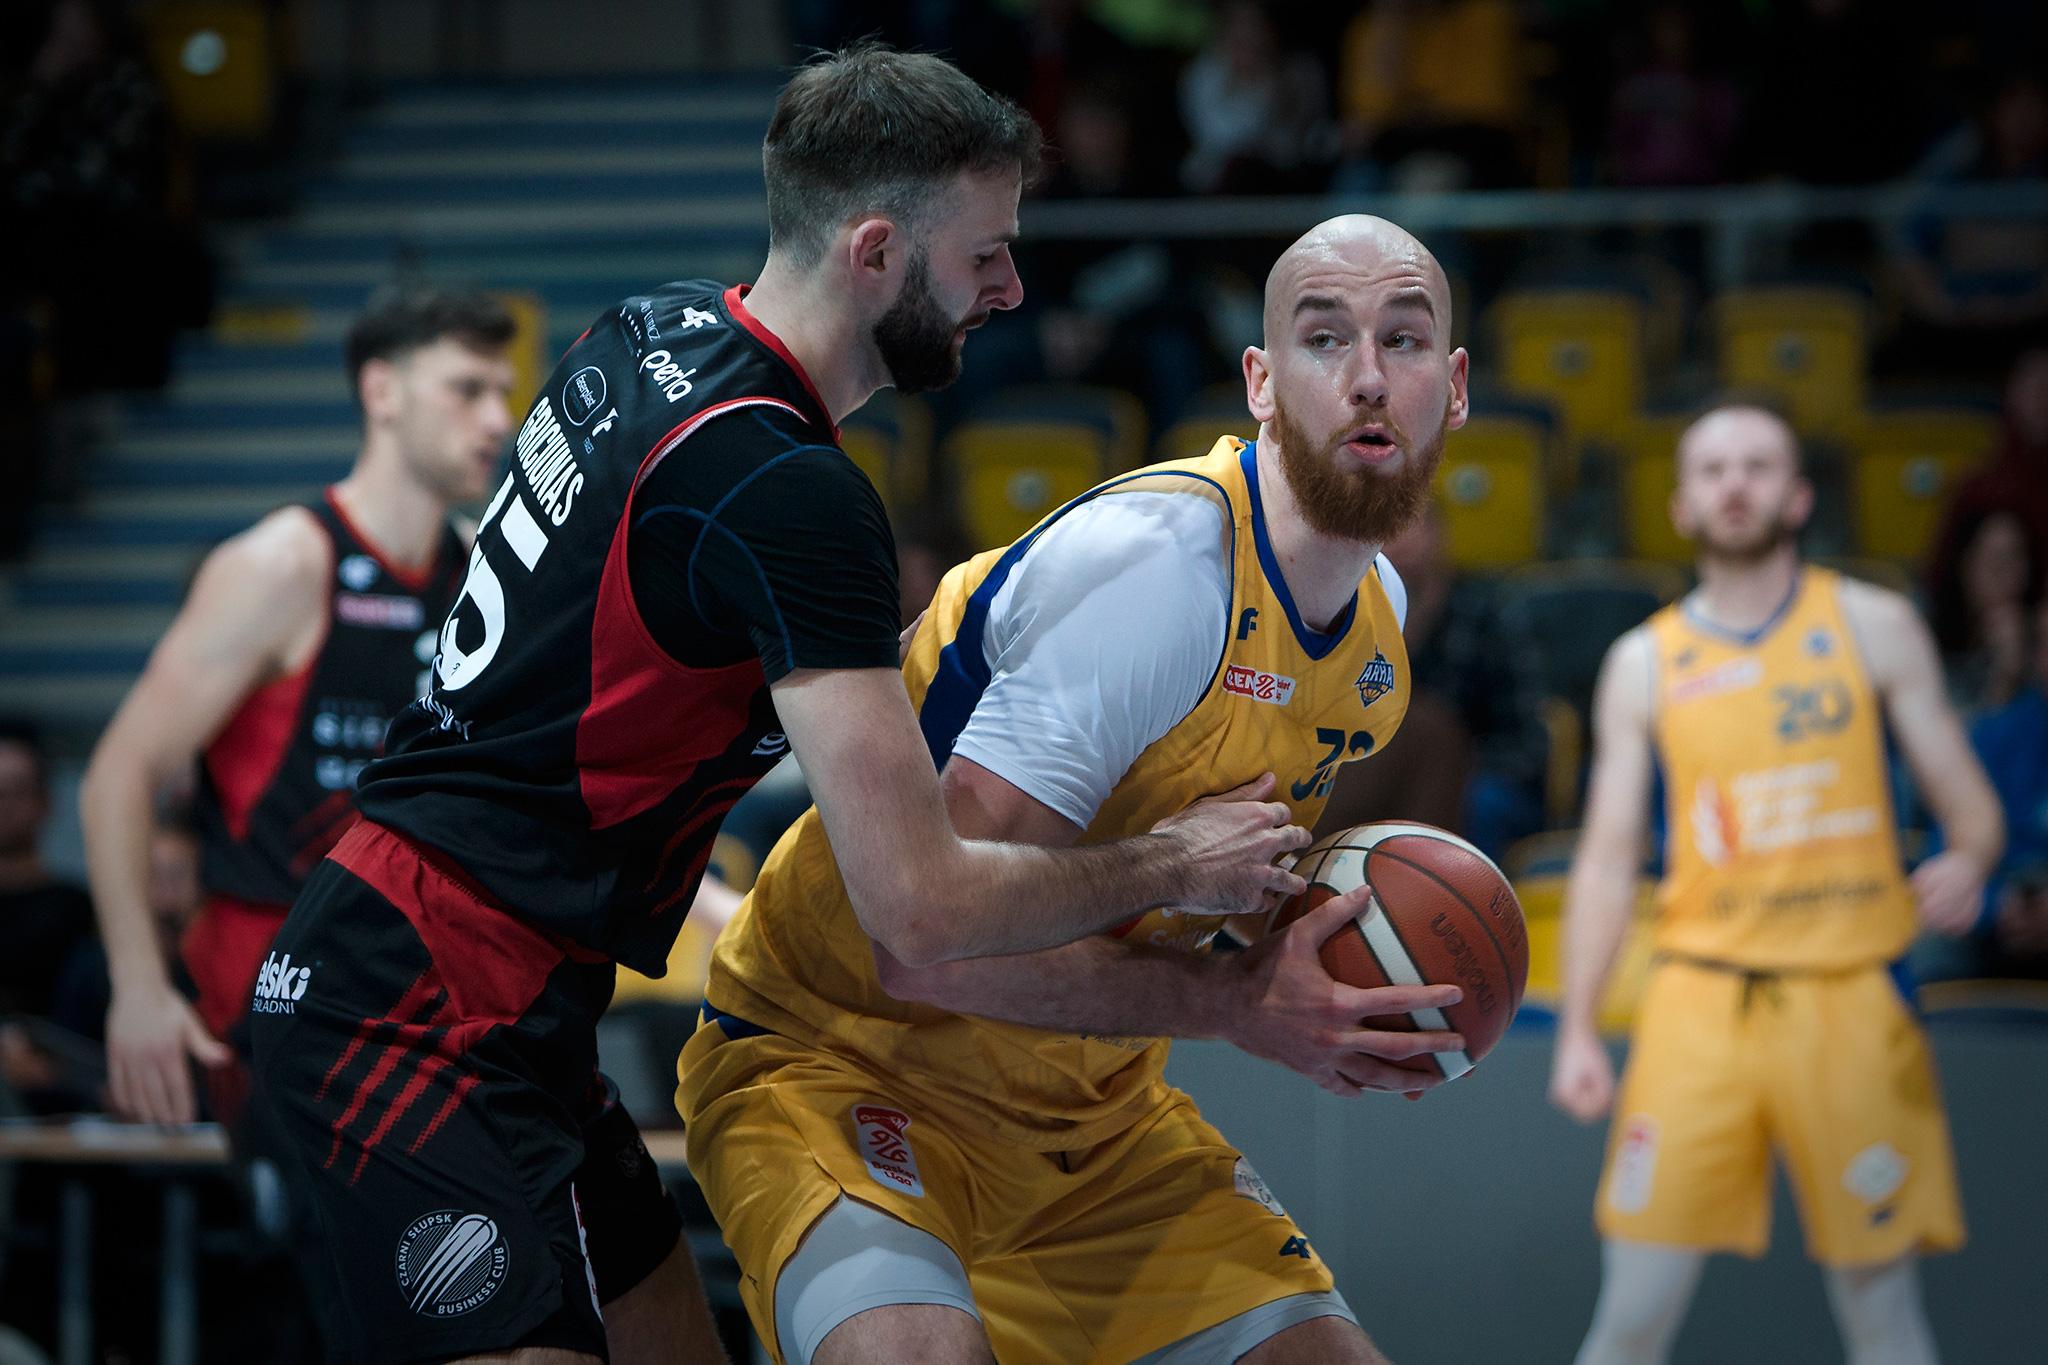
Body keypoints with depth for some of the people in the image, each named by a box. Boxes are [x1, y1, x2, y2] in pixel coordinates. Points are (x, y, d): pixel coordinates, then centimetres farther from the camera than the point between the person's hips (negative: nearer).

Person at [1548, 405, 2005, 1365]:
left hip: (1849, 997, -1)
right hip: (1702, 997, 1)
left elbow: (1968, 800, 7)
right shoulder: (1644, 663, 9)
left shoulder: (1875, 627, 6)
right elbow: (1607, 859, 10)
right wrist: (1576, 1031, 1)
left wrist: (1968, 863, -16)